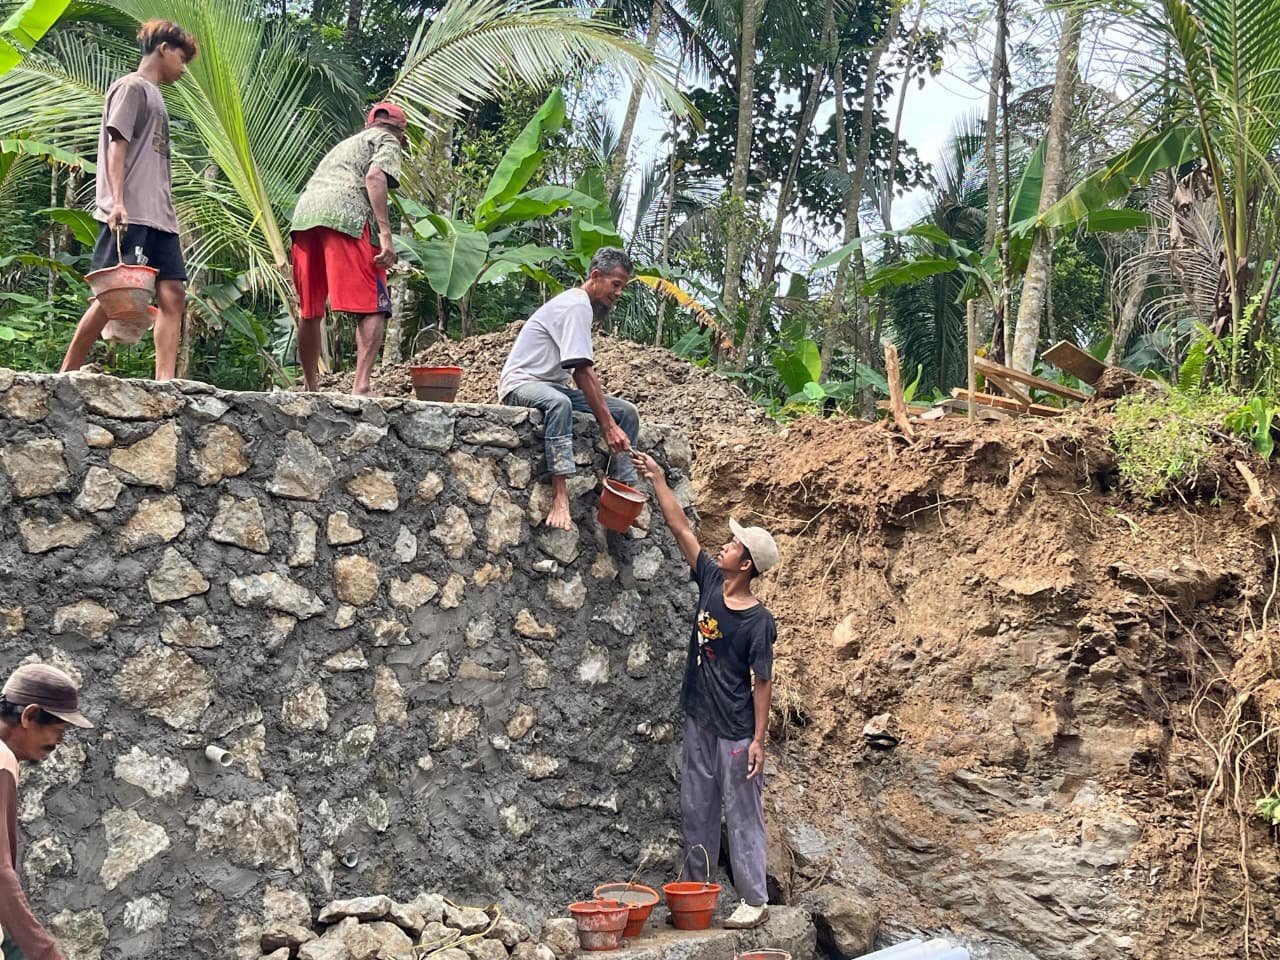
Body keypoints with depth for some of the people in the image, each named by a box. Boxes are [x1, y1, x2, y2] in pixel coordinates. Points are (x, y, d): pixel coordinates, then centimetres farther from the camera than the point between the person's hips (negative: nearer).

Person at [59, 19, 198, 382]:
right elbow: (117, 145, -10)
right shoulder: (132, 86, 0)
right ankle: (65, 376, -3)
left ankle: (164, 383, -11)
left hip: (158, 217, 9)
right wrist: (117, 201, -20)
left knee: (172, 295, -4)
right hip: (129, 216, -9)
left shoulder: (154, 95, 25)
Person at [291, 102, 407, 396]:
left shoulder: (348, 142, 38)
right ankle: (361, 387, -23)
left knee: (310, 311, 14)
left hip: (304, 215, 7)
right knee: (372, 308, -8)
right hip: (345, 216, -7)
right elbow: (375, 176, -5)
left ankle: (310, 388, 20)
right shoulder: (388, 141, 16)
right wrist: (385, 233, -13)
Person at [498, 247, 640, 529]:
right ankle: (560, 498, -48)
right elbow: (583, 371, -24)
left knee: (627, 411, -1)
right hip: (522, 384, -10)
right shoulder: (577, 306, -17)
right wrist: (607, 426, -26)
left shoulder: (581, 305, 14)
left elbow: (583, 372, 12)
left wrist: (613, 419, 3)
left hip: (552, 385, 10)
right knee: (559, 403, -43)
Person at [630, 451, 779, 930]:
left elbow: (762, 682, -14)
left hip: (736, 732, -7)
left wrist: (758, 740, -14)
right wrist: (658, 480, 1)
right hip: (699, 723, 7)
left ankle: (755, 901, 11)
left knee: (742, 815, 1)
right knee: (696, 810, 14)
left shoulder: (758, 622, -18)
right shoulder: (710, 581, -1)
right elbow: (681, 528, 2)